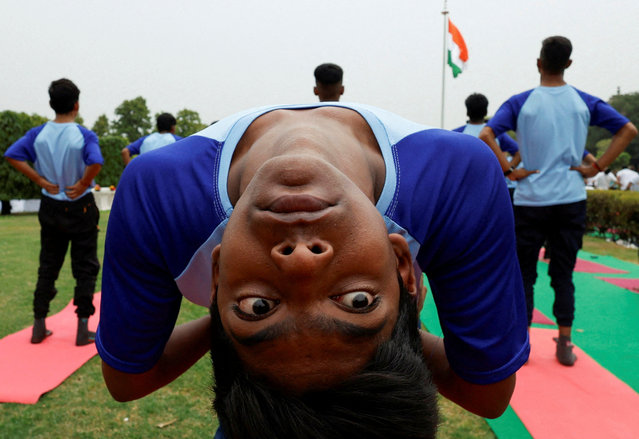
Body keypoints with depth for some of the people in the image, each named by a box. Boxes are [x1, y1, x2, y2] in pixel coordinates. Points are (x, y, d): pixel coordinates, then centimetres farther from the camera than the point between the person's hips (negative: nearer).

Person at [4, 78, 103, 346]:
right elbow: (95, 163, -31)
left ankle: (39, 326, 22)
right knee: (85, 268, 6)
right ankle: (83, 329, 9)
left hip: (50, 208, 4)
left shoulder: (38, 134, -1)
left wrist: (41, 180, -6)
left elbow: (12, 155, -8)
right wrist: (82, 185, -16)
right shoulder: (84, 136, -14)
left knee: (47, 266, 15)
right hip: (80, 207, -4)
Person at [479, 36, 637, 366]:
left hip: (531, 201, -2)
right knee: (563, 275, 11)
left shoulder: (521, 102, -4)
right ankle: (565, 344, 15)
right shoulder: (585, 102, 5)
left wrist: (509, 172, -11)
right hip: (572, 200, 3)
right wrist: (597, 167, 1)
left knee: (524, 274, 9)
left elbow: (485, 135, -17)